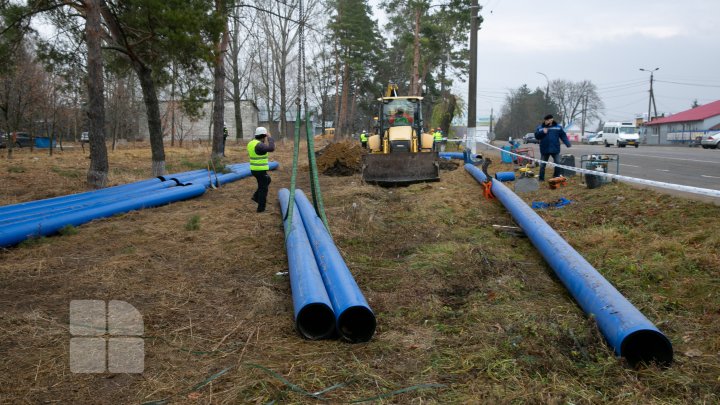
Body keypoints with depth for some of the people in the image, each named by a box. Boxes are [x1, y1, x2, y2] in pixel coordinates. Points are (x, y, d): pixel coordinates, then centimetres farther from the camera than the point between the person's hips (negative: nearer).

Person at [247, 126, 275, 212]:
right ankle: (261, 208, 12)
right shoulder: (259, 145, -22)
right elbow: (271, 149, -32)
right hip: (260, 170, -9)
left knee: (267, 180, 28)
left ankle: (256, 196, 23)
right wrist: (270, 138, -22)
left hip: (254, 169, 9)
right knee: (263, 188, 5)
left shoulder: (251, 143, 7)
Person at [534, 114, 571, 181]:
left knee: (558, 163, 2)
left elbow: (563, 135, 1)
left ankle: (556, 177, 16)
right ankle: (541, 178, 15)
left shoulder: (558, 127, 1)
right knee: (542, 164, 6)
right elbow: (536, 136, -3)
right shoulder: (540, 127, 1)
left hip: (555, 149, 0)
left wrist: (567, 143, -10)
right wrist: (542, 132, -19)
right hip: (544, 150, 0)